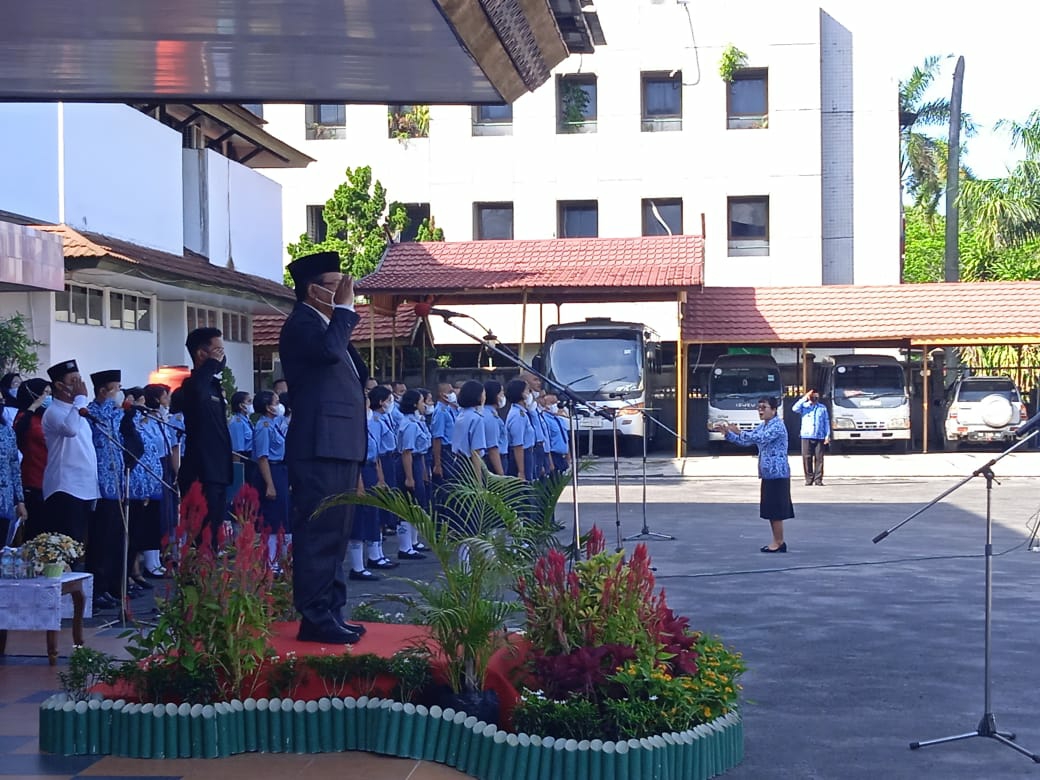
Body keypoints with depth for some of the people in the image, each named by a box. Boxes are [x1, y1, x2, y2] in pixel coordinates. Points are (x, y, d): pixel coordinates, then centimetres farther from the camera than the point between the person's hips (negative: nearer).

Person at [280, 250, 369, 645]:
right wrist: (345, 309, -17)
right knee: (319, 535, -10)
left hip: (340, 448, 11)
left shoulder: (326, 325, 22)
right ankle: (315, 619, -8)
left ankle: (331, 613, 22)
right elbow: (328, 350, -29)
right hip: (320, 448, -11)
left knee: (334, 536, 15)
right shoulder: (301, 324, -8)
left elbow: (358, 374, 27)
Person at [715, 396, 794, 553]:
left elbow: (761, 438, -28)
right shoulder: (763, 426, 15)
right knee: (770, 510, 11)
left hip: (777, 473, -9)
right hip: (768, 474, 9)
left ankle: (779, 543, 1)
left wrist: (739, 432, -33)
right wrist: (727, 432, 4)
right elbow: (745, 441, 16)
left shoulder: (777, 425, -13)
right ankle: (777, 542, 17)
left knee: (776, 510, -5)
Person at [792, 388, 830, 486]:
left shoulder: (823, 408, 14)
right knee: (807, 458, -4)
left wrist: (827, 435, 2)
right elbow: (795, 408, -11)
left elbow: (826, 422, 12)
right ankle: (809, 479, 2)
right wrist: (804, 398, -9)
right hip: (806, 436, -1)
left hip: (819, 437, 1)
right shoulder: (804, 406, 9)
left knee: (819, 458, -2)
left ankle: (818, 479, 0)